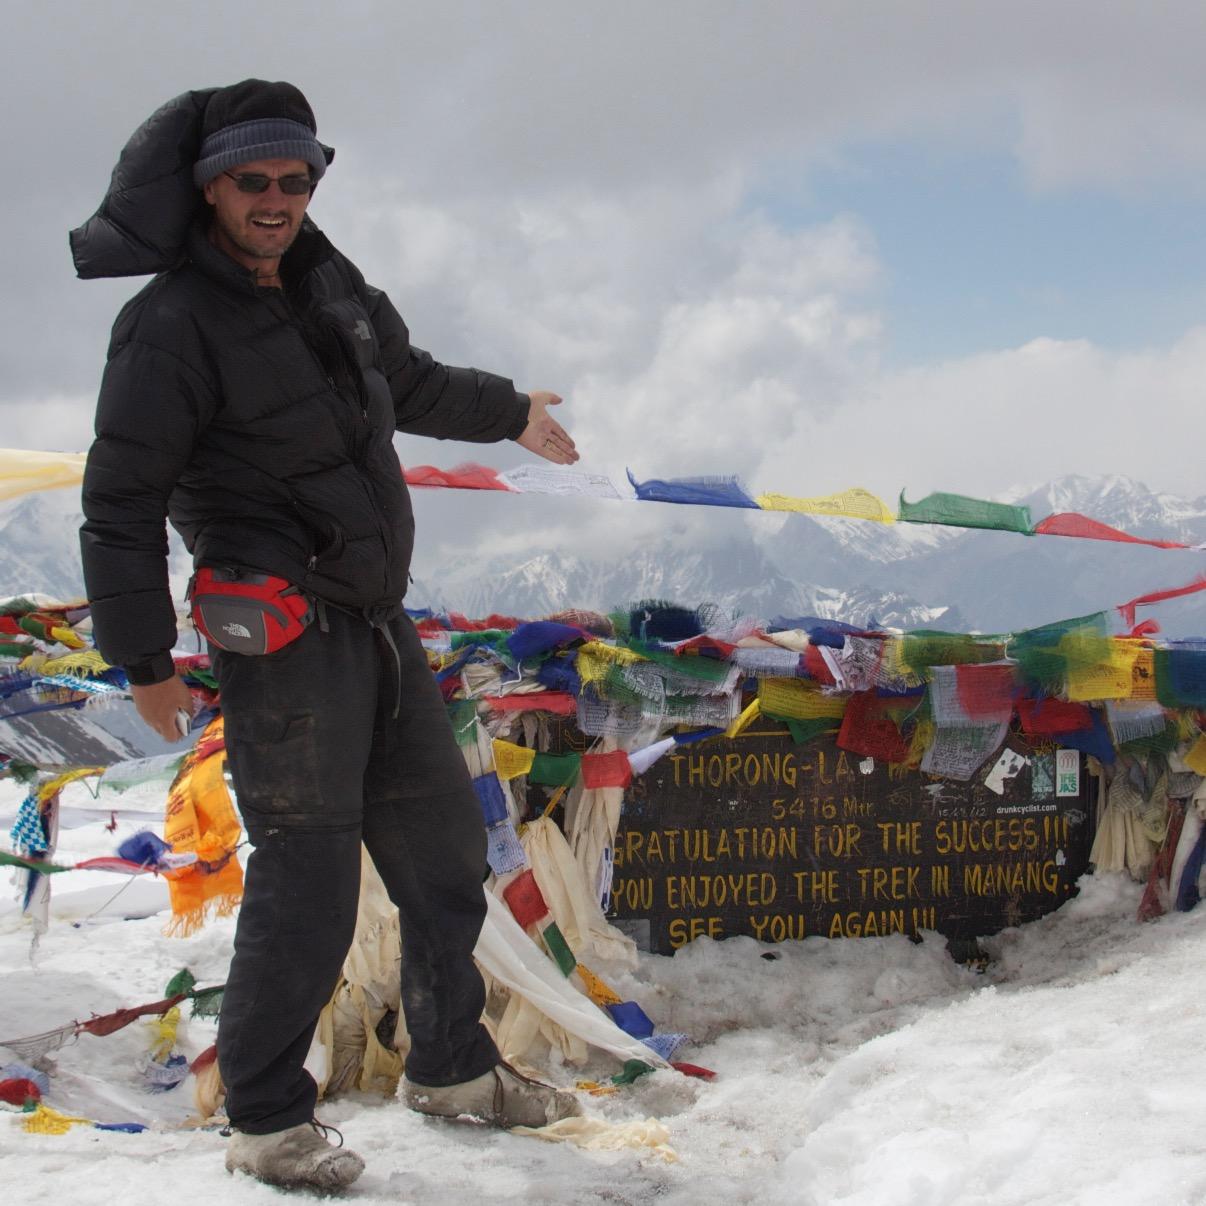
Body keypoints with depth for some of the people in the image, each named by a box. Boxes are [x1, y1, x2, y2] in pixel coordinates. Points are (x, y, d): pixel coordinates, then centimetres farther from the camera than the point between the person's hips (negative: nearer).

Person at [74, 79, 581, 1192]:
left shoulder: (326, 280, 11)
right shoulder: (172, 326, -13)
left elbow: (409, 381, 31)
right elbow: (121, 503, -11)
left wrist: (511, 413, 44)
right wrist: (144, 661, -12)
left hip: (378, 621, 8)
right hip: (284, 633, -8)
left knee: (445, 852, 15)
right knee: (307, 885, -7)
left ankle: (451, 1067, 31)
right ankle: (266, 1121, 10)